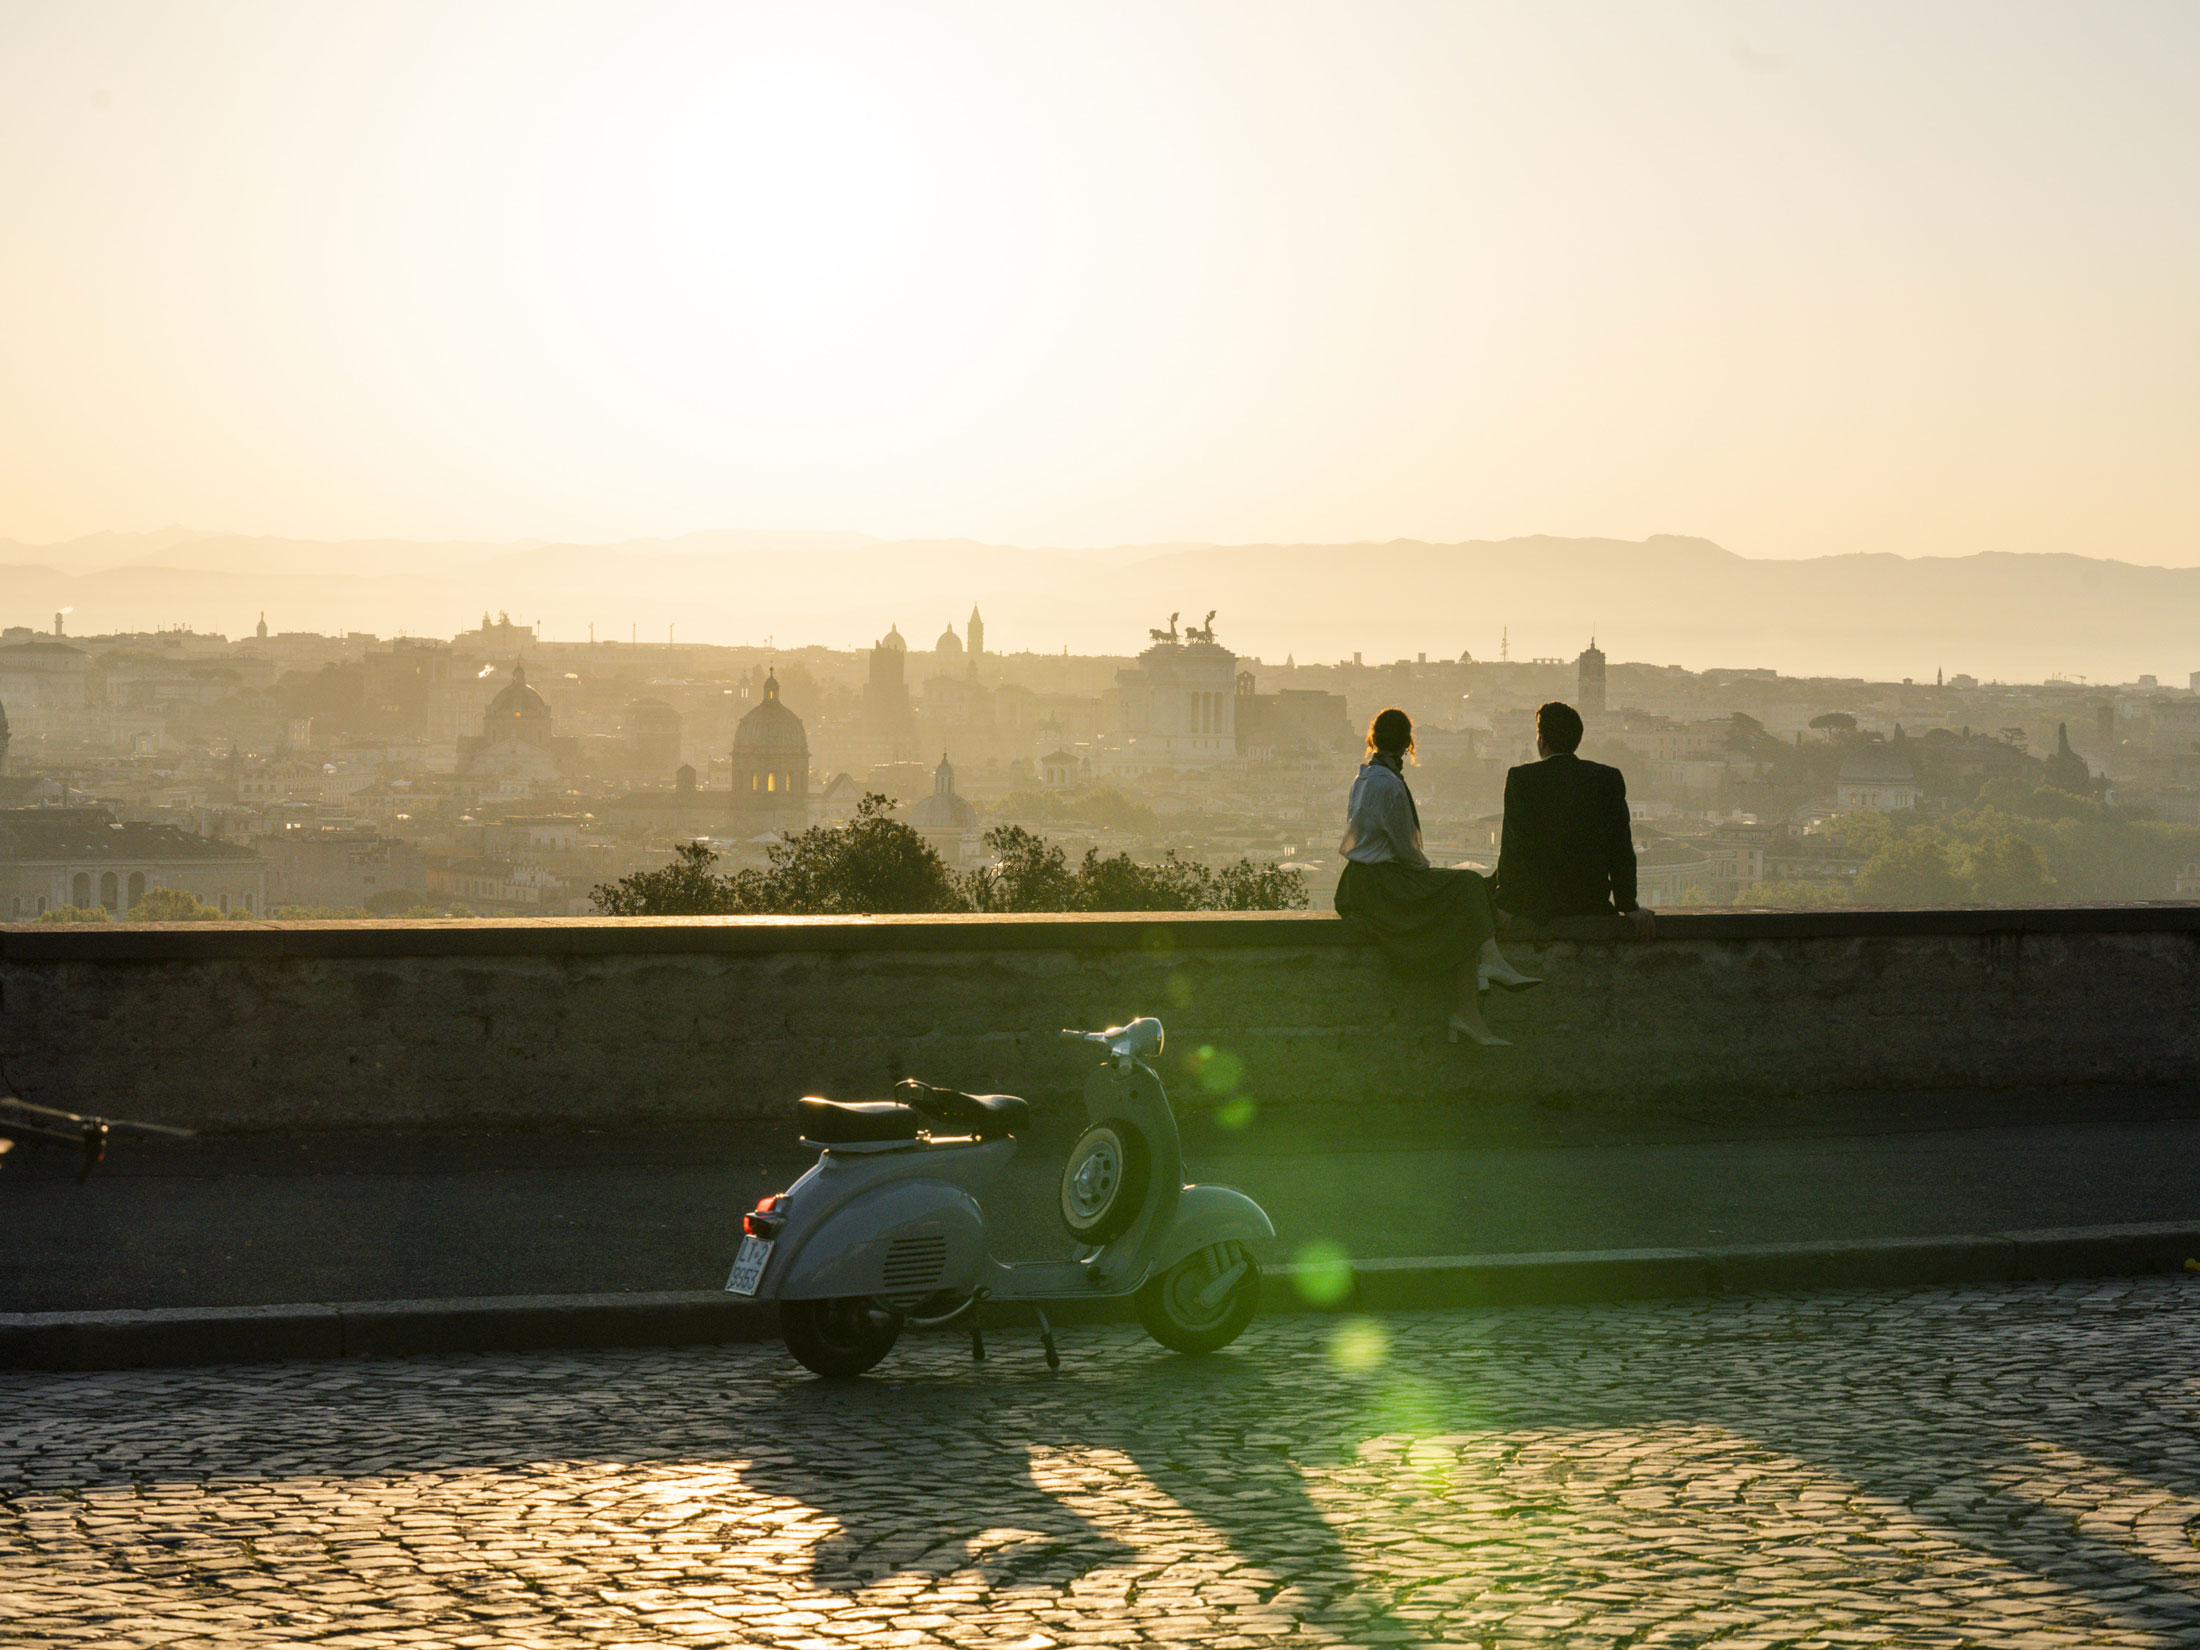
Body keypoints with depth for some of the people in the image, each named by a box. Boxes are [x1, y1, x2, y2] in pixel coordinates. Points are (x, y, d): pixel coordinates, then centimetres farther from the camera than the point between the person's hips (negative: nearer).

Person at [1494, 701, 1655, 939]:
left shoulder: (1521, 778, -6)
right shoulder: (1608, 778, 2)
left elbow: (1513, 847, -9)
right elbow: (1621, 848, 3)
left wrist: (1505, 905, -5)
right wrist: (1629, 906, 6)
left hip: (1537, 906, -4)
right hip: (1592, 904, 4)